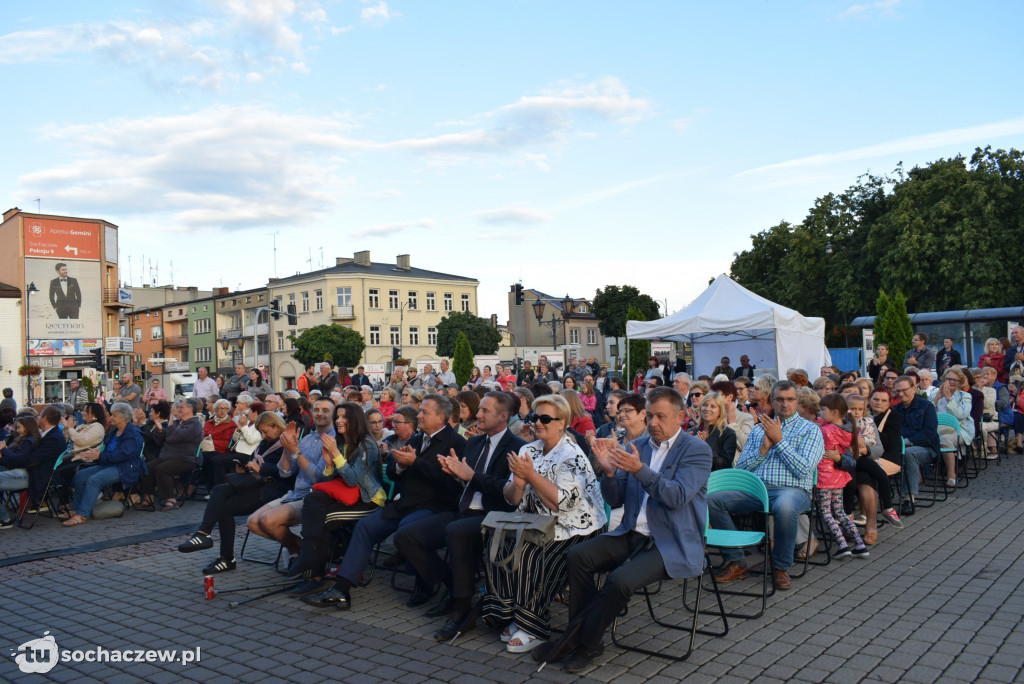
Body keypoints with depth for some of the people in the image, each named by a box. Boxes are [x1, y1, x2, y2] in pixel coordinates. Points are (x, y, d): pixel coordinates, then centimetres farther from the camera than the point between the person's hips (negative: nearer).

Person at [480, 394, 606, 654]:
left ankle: (533, 628, -10)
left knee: (529, 557, -27)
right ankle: (512, 617, -2)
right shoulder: (528, 450, 9)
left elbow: (563, 502, -21)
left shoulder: (571, 456, -12)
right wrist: (518, 482, -14)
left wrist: (531, 475, -21)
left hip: (573, 530, -6)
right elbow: (511, 498, 9)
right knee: (499, 547, -17)